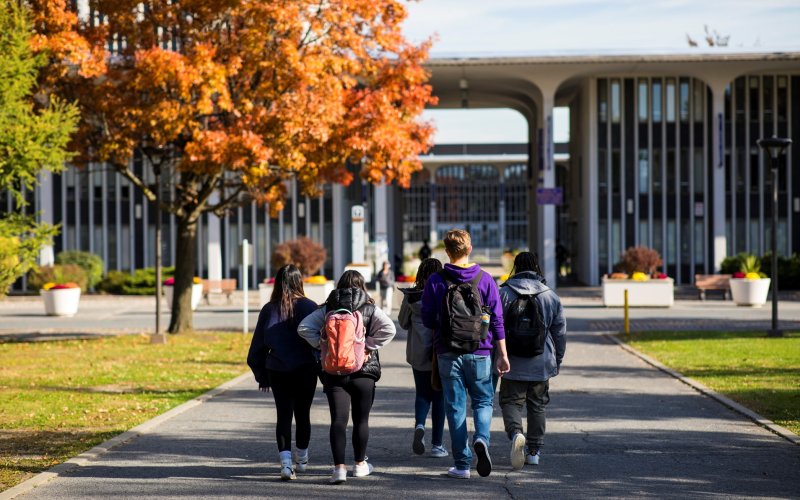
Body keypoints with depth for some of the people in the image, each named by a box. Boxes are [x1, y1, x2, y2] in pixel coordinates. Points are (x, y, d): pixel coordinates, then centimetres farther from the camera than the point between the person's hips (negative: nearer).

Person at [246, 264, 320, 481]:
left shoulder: (268, 309, 0)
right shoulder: (309, 307, -7)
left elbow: (258, 345, 4)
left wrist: (261, 374, 12)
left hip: (277, 371, 1)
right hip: (305, 370, -1)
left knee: (283, 415, 2)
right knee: (302, 414, 14)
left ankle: (285, 460, -17)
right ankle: (301, 459, 30)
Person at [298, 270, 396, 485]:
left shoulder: (328, 308, 2)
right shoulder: (370, 308, -2)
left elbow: (303, 328, -3)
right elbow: (389, 328, -16)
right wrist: (369, 346, -9)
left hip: (333, 372, 1)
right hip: (363, 372, 0)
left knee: (338, 419, -2)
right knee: (361, 419, 14)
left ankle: (339, 467, -13)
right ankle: (360, 464, 24)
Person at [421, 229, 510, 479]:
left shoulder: (436, 281, -3)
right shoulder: (485, 280, -1)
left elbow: (428, 320, 1)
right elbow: (497, 320, -1)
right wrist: (502, 354, 4)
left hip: (448, 354, 0)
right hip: (479, 353, 0)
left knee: (455, 406, 6)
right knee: (483, 401, 13)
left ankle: (462, 464, 5)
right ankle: (481, 438, -16)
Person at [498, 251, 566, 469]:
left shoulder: (505, 293, -5)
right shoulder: (551, 296, 3)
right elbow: (560, 332, 7)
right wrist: (557, 360, 17)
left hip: (513, 363, -2)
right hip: (541, 363, 2)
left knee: (510, 402, 4)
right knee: (537, 406, 13)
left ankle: (516, 433, -24)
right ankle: (534, 451, 15)